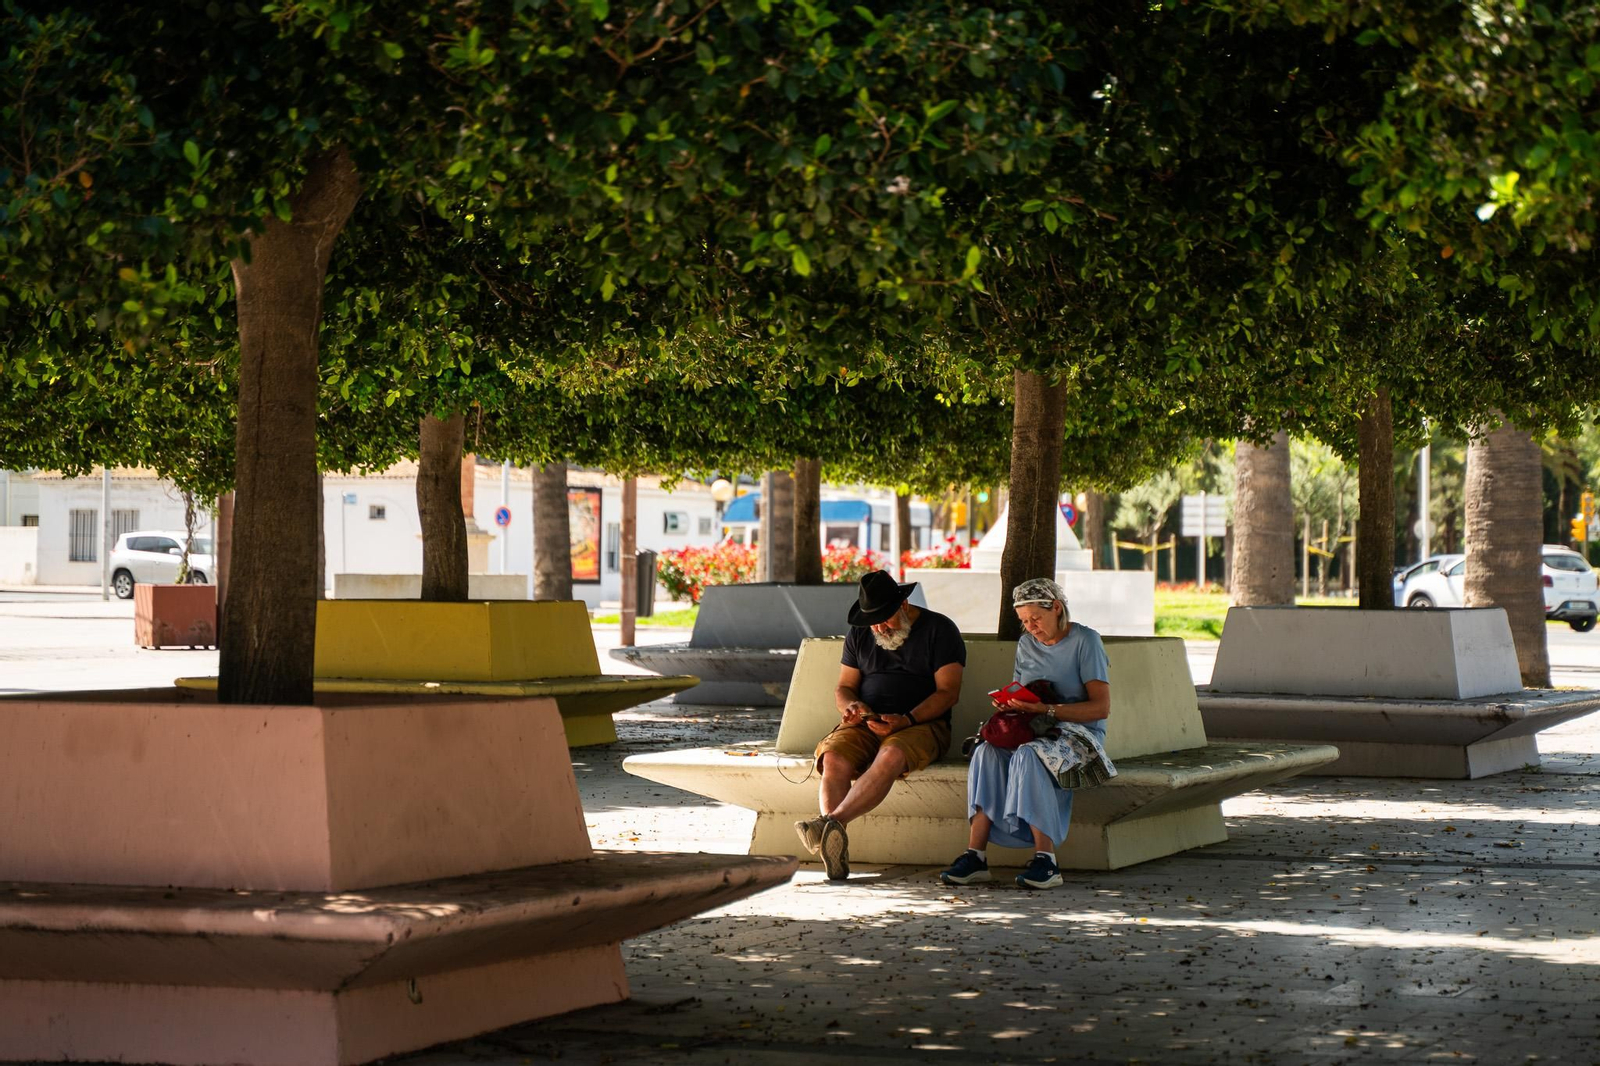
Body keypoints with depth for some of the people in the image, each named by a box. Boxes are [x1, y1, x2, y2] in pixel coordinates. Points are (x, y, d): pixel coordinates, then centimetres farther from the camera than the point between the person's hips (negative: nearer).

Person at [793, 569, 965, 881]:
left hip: (921, 724, -4)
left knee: (891, 756, -39)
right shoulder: (860, 635, 17)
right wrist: (851, 706, -8)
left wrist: (906, 720, -20)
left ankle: (832, 823, -54)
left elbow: (948, 692, -5)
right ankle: (835, 850, -45)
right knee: (834, 759, -30)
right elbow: (844, 688, 19)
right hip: (866, 725, 4)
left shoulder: (939, 629, 1)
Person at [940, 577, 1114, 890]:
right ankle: (975, 855, -35)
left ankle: (1046, 860, -39)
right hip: (1033, 733, 5)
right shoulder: (1026, 645, 16)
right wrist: (1008, 703, -6)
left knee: (1027, 756, -37)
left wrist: (1047, 710, -21)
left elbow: (1101, 707, -11)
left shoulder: (1086, 641, -4)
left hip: (1078, 734, -5)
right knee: (987, 752, -27)